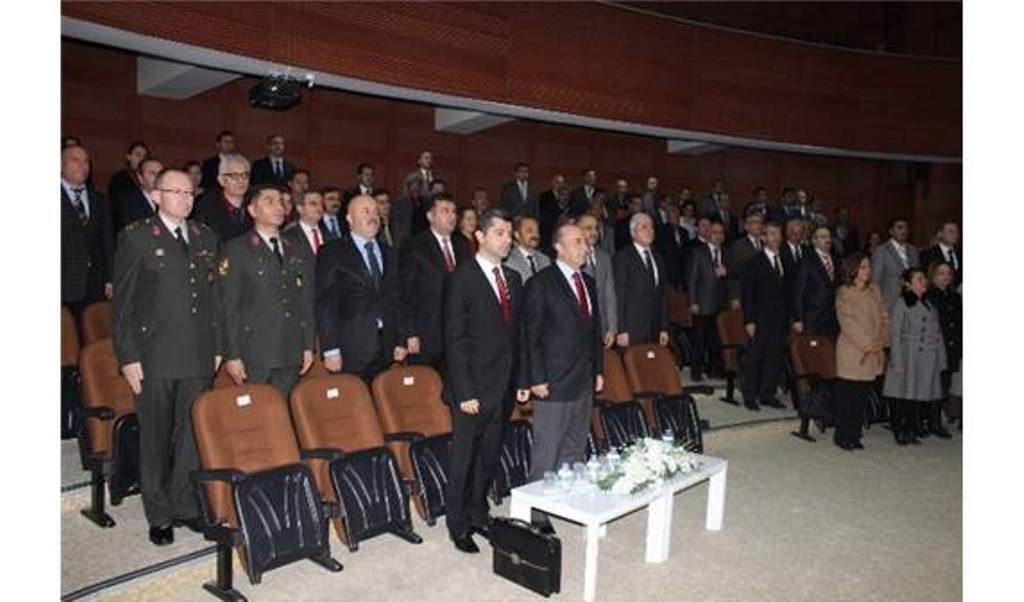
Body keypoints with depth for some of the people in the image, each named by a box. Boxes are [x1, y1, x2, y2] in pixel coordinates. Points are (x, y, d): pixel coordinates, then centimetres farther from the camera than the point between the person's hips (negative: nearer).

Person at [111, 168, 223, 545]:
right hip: (154, 357, -4)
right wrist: (127, 356, -8)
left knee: (193, 434, 9)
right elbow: (122, 302, -3)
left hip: (199, 356, 4)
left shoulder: (206, 237, 12)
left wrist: (218, 346, 9)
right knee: (155, 439, 7)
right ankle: (159, 517, 21)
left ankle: (186, 506, 24)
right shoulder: (135, 237, -1)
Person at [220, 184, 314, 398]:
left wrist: (308, 346, 9)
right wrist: (232, 355, -9)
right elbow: (228, 306, -4)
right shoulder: (236, 249, 1)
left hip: (291, 356, 4)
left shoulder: (298, 252, 16)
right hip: (254, 356, -4)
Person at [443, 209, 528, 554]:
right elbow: (455, 340, -13)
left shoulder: (513, 279, 10)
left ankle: (478, 515, 35)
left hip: (503, 389, 6)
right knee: (463, 461, 7)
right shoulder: (462, 279, -10)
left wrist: (522, 380, 9)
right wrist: (464, 392, -17)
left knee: (489, 458, 18)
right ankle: (459, 527, 22)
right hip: (474, 389, -6)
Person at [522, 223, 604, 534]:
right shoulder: (541, 283, -10)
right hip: (554, 382, -7)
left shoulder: (589, 282, 13)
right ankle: (538, 514, 12)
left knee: (575, 450, 16)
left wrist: (598, 369, 15)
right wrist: (536, 379, -14)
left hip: (584, 381, 7)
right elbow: (530, 335, -11)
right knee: (546, 452, 0)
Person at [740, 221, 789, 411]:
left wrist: (787, 319, 5)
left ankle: (768, 395, 18)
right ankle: (750, 396, 8)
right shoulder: (755, 262, -3)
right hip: (761, 319, -5)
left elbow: (786, 292, 11)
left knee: (775, 358, 7)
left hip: (780, 320, 5)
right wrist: (749, 320, -12)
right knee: (754, 357, 0)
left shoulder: (784, 262, 12)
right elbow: (747, 294, -6)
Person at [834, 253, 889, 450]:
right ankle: (842, 436, 11)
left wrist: (881, 342, -2)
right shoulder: (844, 293, -6)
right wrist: (867, 344, -15)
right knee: (847, 396, 0)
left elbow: (884, 318, 11)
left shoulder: (874, 291, 13)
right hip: (851, 353, -5)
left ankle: (854, 435, 18)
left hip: (874, 354, 6)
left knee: (862, 397, 9)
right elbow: (848, 323, -12)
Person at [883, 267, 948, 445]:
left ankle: (913, 429, 16)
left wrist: (941, 360, 9)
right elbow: (895, 333, -7)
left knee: (919, 395, 7)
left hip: (928, 361, 6)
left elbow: (938, 334, 15)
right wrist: (898, 362, -13)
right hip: (909, 356, -6)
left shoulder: (929, 305, 17)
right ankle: (900, 432, 3)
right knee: (904, 395, -4)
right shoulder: (901, 303, -2)